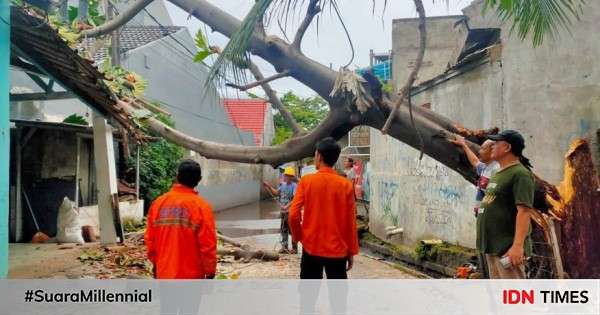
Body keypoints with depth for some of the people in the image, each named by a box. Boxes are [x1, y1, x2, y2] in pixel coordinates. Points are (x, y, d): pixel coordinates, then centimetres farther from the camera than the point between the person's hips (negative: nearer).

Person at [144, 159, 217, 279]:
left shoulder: (158, 202, -2)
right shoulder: (201, 206, -15)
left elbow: (150, 239, 6)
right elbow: (208, 244, -14)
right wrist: (210, 270, -2)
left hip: (164, 272, 4)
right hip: (191, 274, -4)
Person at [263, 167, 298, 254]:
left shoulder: (294, 186, -15)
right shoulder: (283, 185, 7)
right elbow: (276, 193, 14)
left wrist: (287, 206, -32)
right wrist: (269, 186, 2)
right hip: (283, 211, 7)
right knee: (283, 229, 12)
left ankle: (294, 248, 12)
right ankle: (284, 246, 22)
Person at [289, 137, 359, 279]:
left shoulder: (306, 181, -7)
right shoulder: (346, 184, -3)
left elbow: (293, 215, -10)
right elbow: (350, 221, -1)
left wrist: (298, 236, 7)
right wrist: (351, 252, 7)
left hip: (312, 248, 0)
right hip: (337, 250, 1)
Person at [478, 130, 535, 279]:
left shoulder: (520, 174, -12)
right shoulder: (498, 174, 17)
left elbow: (524, 211, -22)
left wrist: (517, 245, -28)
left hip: (507, 247, -10)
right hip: (492, 246, 10)